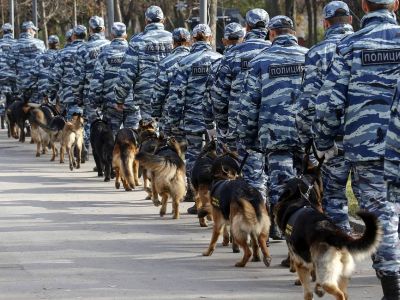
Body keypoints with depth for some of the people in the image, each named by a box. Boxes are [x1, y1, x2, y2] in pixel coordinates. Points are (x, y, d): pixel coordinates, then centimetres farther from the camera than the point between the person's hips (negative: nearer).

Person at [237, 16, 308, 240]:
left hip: (275, 134, -1)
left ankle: (276, 227, 2)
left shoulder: (261, 61, 3)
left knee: (279, 182, 2)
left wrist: (247, 137, 11)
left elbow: (248, 104, 4)